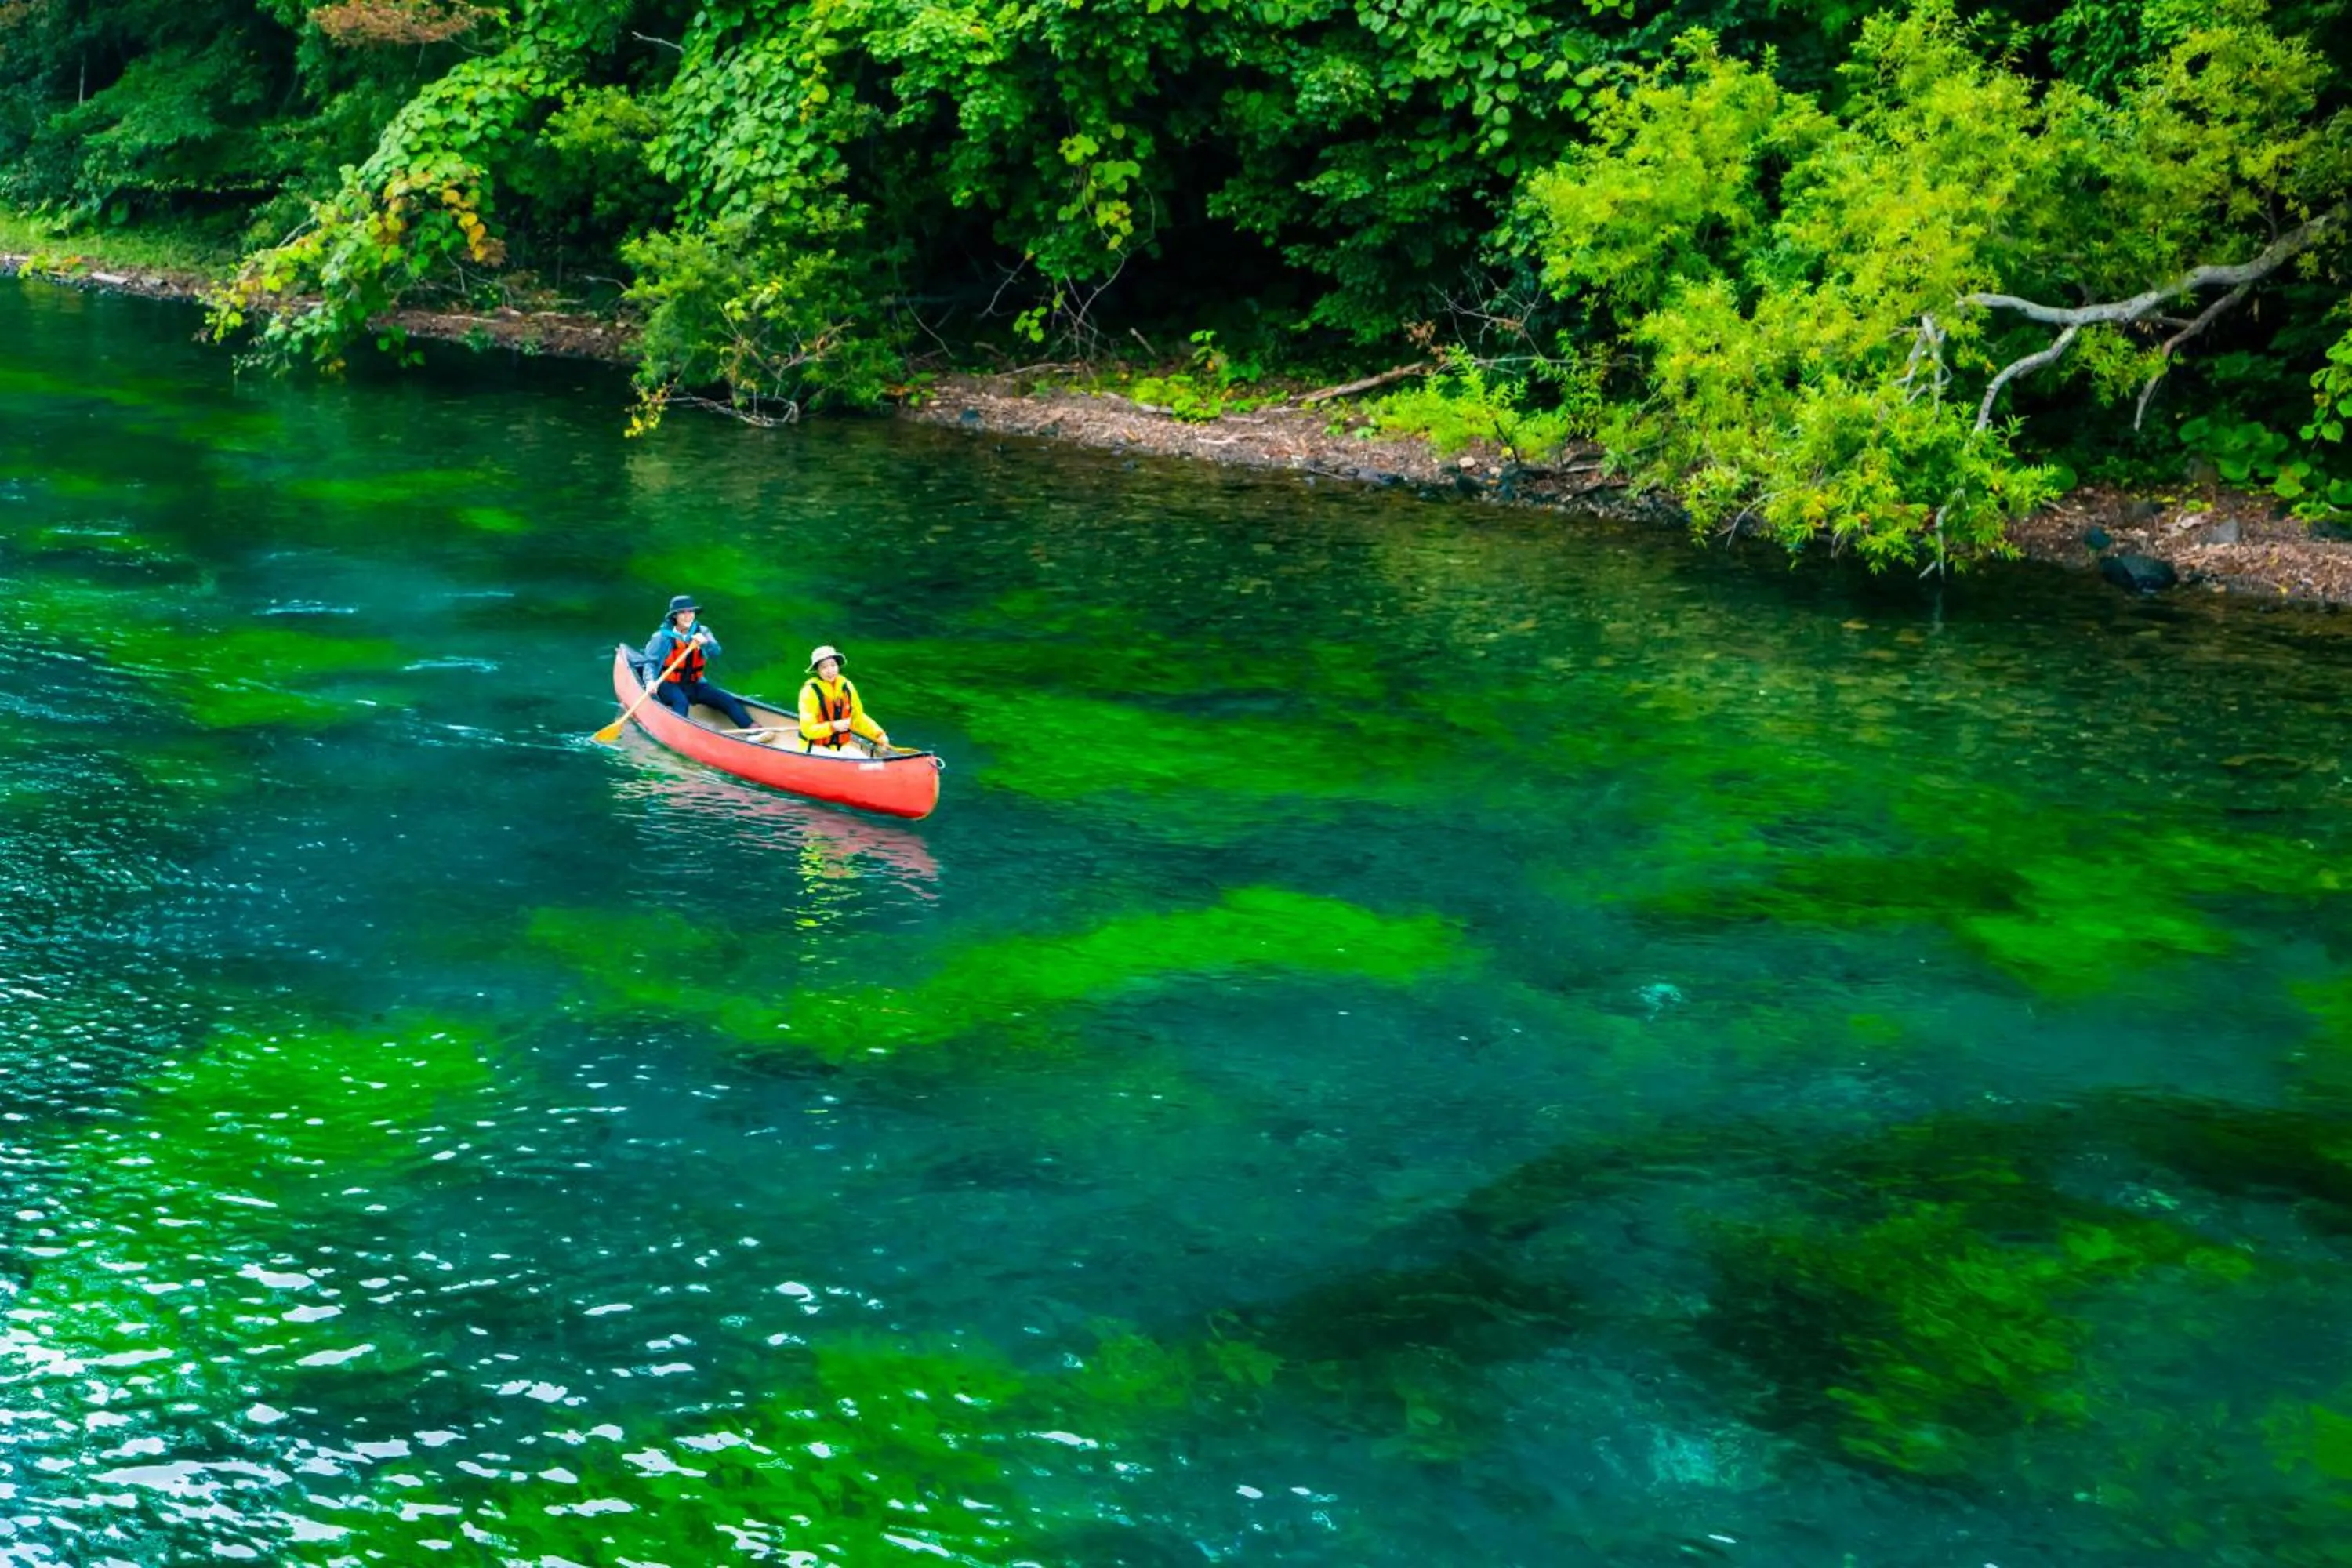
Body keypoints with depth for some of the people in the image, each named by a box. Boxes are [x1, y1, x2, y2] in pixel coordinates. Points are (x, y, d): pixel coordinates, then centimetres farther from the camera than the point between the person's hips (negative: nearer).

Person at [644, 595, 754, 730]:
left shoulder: (702, 632, 2)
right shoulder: (663, 637, -8)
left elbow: (716, 652, -13)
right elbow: (650, 662, -10)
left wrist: (705, 642, -35)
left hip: (694, 684, 4)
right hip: (669, 685, -4)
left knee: (726, 700, -14)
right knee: (681, 702, -35)